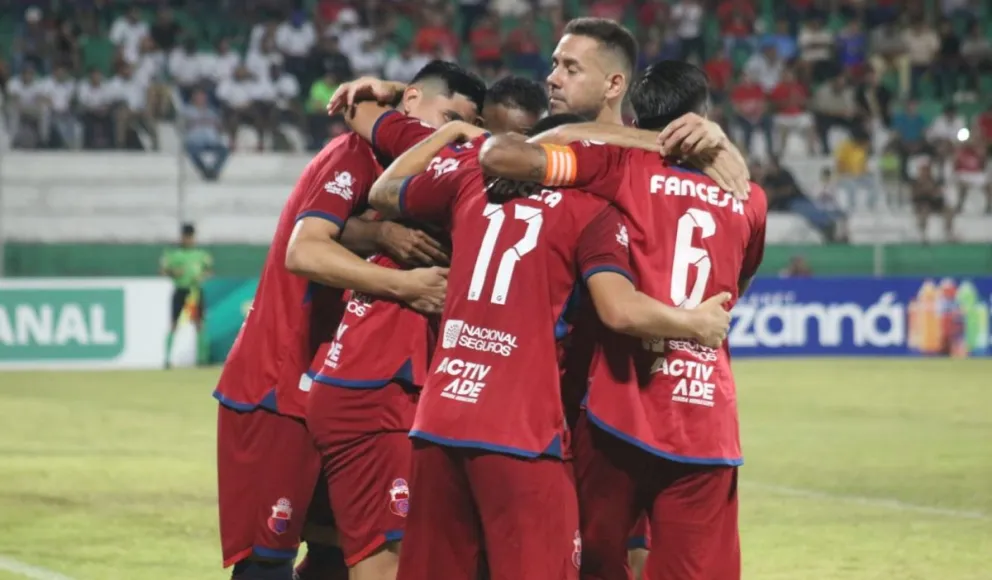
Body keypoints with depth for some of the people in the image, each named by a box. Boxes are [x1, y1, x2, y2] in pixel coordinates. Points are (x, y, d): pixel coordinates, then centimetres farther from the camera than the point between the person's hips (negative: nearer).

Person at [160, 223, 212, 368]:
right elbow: (163, 269, -1)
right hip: (180, 289, -3)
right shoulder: (173, 253, 1)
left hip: (196, 290, 3)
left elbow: (209, 269, 15)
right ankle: (167, 358, 0)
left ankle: (200, 357, 9)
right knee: (174, 324, -4)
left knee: (199, 324, 1)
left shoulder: (201, 254, 8)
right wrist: (173, 273, -20)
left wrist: (202, 276, -5)